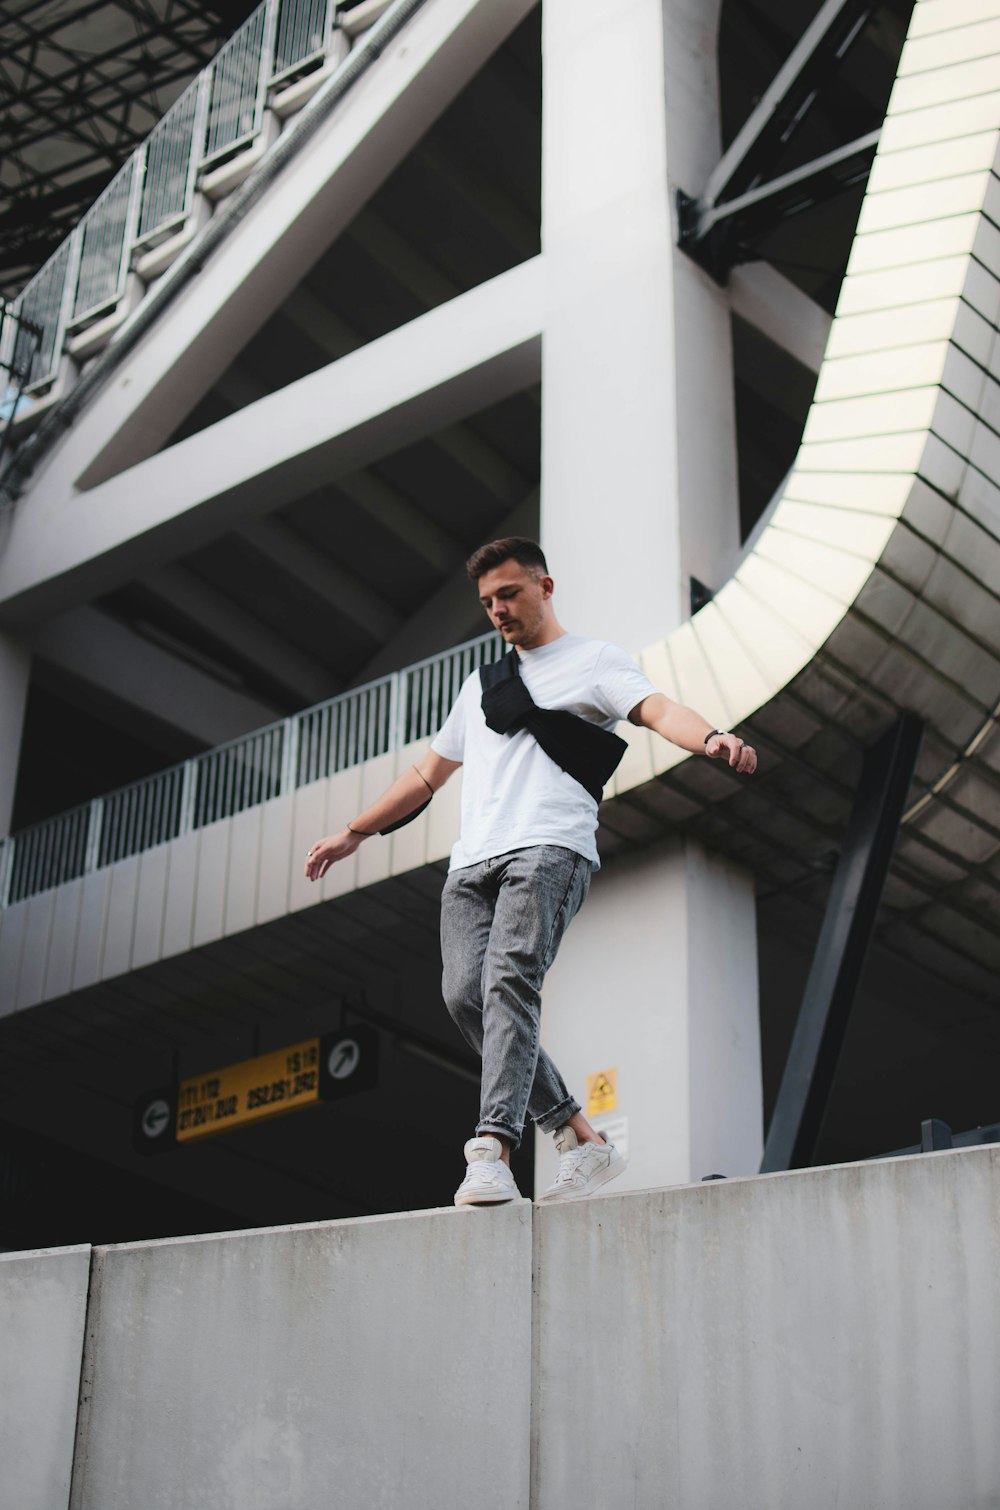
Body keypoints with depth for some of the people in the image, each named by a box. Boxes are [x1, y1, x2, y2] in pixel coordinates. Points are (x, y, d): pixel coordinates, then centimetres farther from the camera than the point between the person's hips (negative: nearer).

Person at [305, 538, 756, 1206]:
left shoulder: (594, 660, 13)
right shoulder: (480, 684, 33)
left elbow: (658, 710, -7)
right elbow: (429, 773, 40)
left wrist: (711, 736, -29)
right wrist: (354, 833, 41)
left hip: (550, 849, -6)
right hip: (472, 862, 6)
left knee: (510, 981, -26)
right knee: (466, 994, -15)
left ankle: (493, 1153, -35)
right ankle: (581, 1137, -8)